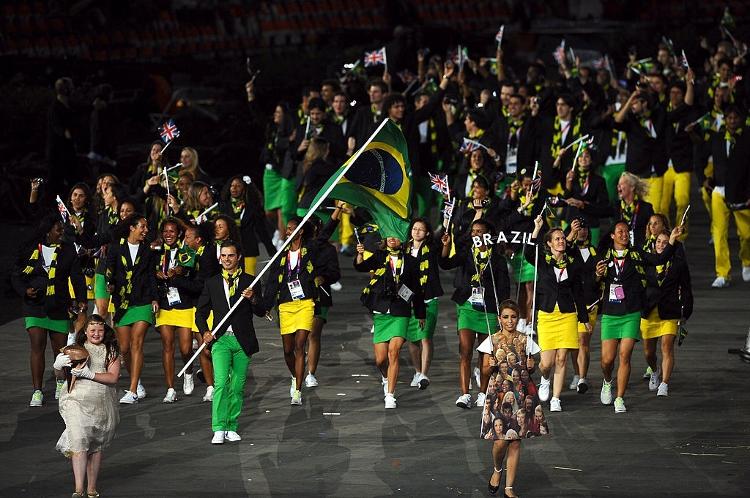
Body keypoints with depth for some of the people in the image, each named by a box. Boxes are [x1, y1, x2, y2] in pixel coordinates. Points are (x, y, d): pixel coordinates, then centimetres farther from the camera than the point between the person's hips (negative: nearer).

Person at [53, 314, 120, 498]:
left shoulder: (111, 352, 7)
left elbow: (113, 378, -5)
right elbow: (61, 377, 9)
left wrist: (89, 375, -16)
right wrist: (58, 366, -14)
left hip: (102, 404, 1)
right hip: (77, 400, -1)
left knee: (96, 447, 9)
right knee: (79, 441, -17)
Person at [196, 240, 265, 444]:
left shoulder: (251, 282, 6)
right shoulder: (212, 283, 10)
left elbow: (261, 312, 2)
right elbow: (201, 312, 16)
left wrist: (253, 299, -19)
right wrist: (205, 331, -2)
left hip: (243, 341, 1)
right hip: (220, 338, -1)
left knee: (237, 386, 4)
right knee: (220, 382, -15)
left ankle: (232, 427, 14)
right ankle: (219, 429, -18)